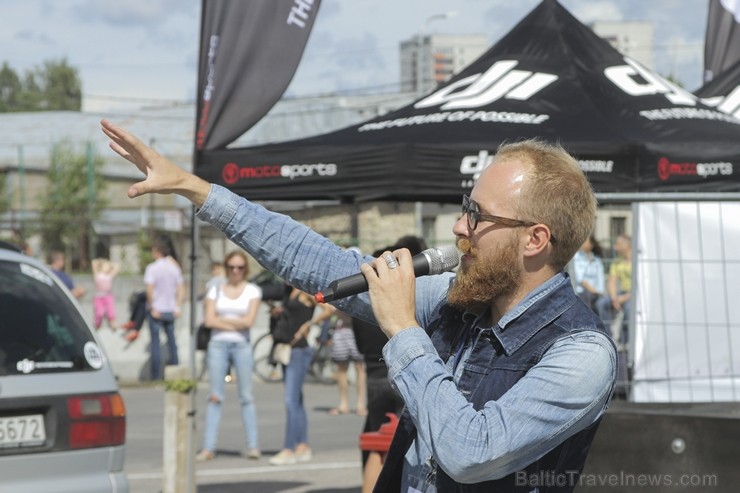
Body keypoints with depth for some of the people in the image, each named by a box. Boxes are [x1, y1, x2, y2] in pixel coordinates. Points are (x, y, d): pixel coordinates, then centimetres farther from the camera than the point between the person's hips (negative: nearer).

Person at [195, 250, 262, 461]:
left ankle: (253, 446, 0)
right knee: (215, 397, -1)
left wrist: (221, 319, -2)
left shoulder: (252, 290, 6)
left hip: (242, 345, -1)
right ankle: (208, 447, -3)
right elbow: (209, 320, 0)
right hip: (218, 344, 1)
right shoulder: (215, 290, 11)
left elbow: (249, 321, -6)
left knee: (246, 396, -1)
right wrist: (235, 323, -6)